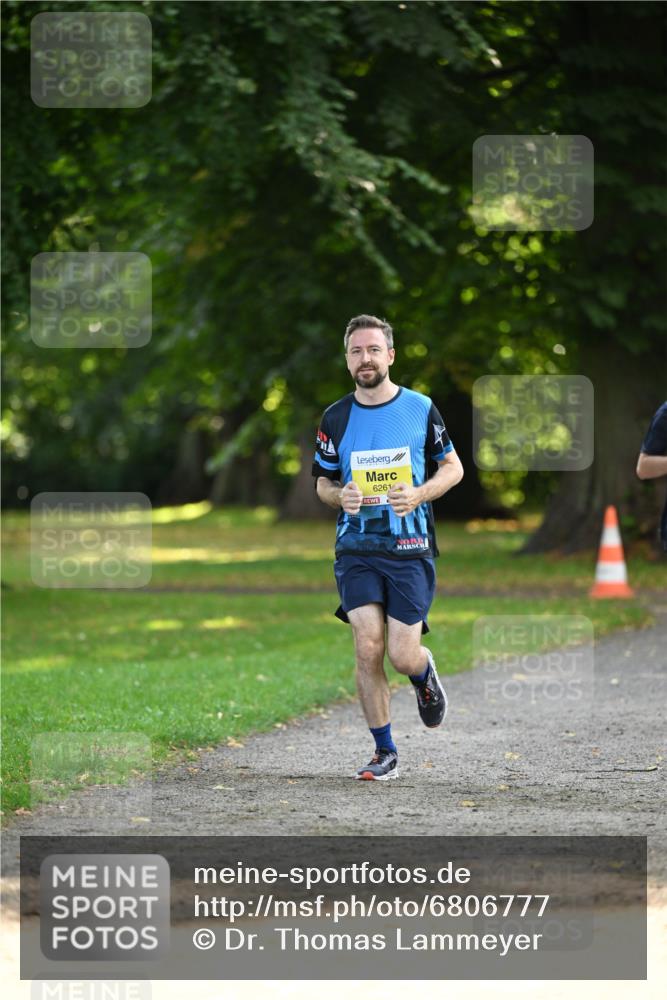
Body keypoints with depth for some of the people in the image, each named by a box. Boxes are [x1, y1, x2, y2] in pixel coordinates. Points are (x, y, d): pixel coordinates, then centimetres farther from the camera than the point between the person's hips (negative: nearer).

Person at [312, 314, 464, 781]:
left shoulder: (421, 408, 1)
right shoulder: (336, 418, 5)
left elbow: (453, 467, 9)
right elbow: (323, 483, 16)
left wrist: (420, 494, -10)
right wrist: (341, 497, -8)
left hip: (410, 548, -1)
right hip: (356, 547, 1)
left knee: (403, 656, -7)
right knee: (368, 647, -12)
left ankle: (425, 673, 32)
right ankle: (385, 751, 2)